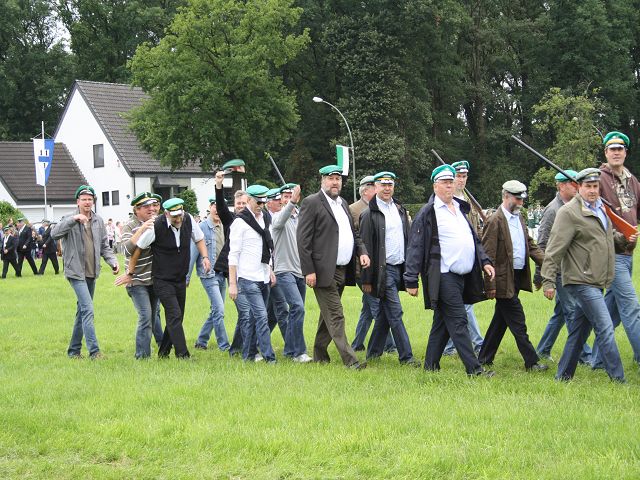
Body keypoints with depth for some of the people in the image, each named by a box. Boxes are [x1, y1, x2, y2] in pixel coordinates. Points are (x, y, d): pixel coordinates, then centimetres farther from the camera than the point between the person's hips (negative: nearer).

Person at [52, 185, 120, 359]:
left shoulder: (98, 221, 10)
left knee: (82, 311, 13)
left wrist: (113, 261, -3)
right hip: (76, 272, -6)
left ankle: (74, 350, 23)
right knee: (88, 310, -16)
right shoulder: (70, 220, -5)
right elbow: (54, 234, -21)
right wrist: (73, 219, -30)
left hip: (92, 273, 6)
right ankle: (94, 351, -18)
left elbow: (104, 246, 14)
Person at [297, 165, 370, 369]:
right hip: (324, 271, -8)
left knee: (328, 314, 15)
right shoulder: (312, 203, -8)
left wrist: (362, 251, 4)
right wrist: (309, 271, -17)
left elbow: (354, 232, 24)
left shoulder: (342, 203, 17)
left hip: (342, 271, 8)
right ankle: (350, 360, -11)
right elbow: (303, 239, -12)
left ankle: (319, 354, 26)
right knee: (335, 316, -8)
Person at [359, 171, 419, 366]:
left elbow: (409, 239, 18)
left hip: (399, 268, 7)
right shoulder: (370, 214, -7)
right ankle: (406, 356, -5)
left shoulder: (400, 210, 14)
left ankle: (373, 354, 21)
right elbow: (366, 247, -9)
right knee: (395, 313, -8)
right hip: (383, 269, -7)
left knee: (385, 313, 12)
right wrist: (367, 280, -12)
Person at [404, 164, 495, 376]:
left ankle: (431, 366, 21)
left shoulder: (460, 209, 18)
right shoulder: (428, 212, -6)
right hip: (443, 276, -8)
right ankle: (474, 368, -11)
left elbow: (474, 239, 26)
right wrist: (411, 280, -10)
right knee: (458, 321, -10)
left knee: (443, 322, 13)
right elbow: (415, 247, -7)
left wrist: (484, 261, 11)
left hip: (461, 276, 8)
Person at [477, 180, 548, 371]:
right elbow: (488, 254, -14)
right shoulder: (495, 220, -13)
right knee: (518, 323, -5)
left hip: (518, 276, 9)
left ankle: (484, 359, 23)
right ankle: (531, 362, -1)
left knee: (500, 320, 14)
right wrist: (491, 284, -17)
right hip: (504, 280, -9)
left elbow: (530, 244, 17)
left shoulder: (519, 218, 14)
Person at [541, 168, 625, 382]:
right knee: (605, 328, -12)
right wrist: (548, 280, -15)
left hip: (596, 282, 8)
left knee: (579, 331, 13)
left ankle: (563, 376, 21)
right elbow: (554, 249, -13)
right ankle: (618, 379, -9)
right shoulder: (569, 212, -11)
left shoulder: (601, 209, 15)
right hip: (582, 281, -8)